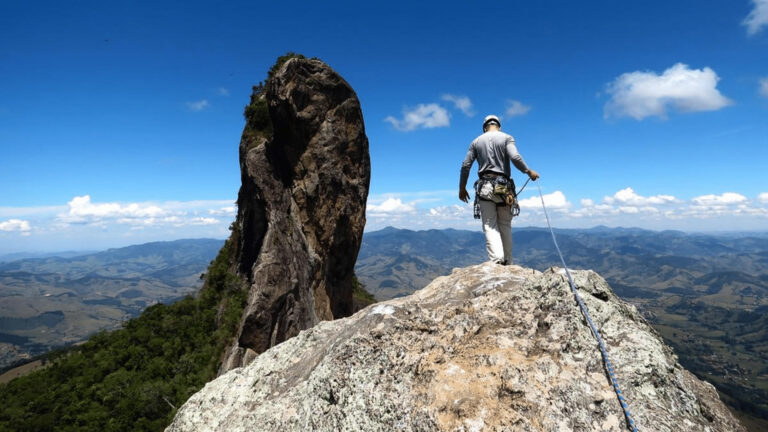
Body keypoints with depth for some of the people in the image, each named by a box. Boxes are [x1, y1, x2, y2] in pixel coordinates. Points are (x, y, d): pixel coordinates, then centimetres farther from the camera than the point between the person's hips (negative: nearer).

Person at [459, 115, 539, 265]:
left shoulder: (476, 141, 12)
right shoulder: (506, 138, 5)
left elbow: (465, 165, 8)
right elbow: (515, 157, -12)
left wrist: (462, 188, 15)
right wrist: (529, 171, 0)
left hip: (484, 187, 1)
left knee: (489, 225, -2)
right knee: (505, 225, 10)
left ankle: (496, 259, -22)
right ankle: (508, 262, 11)